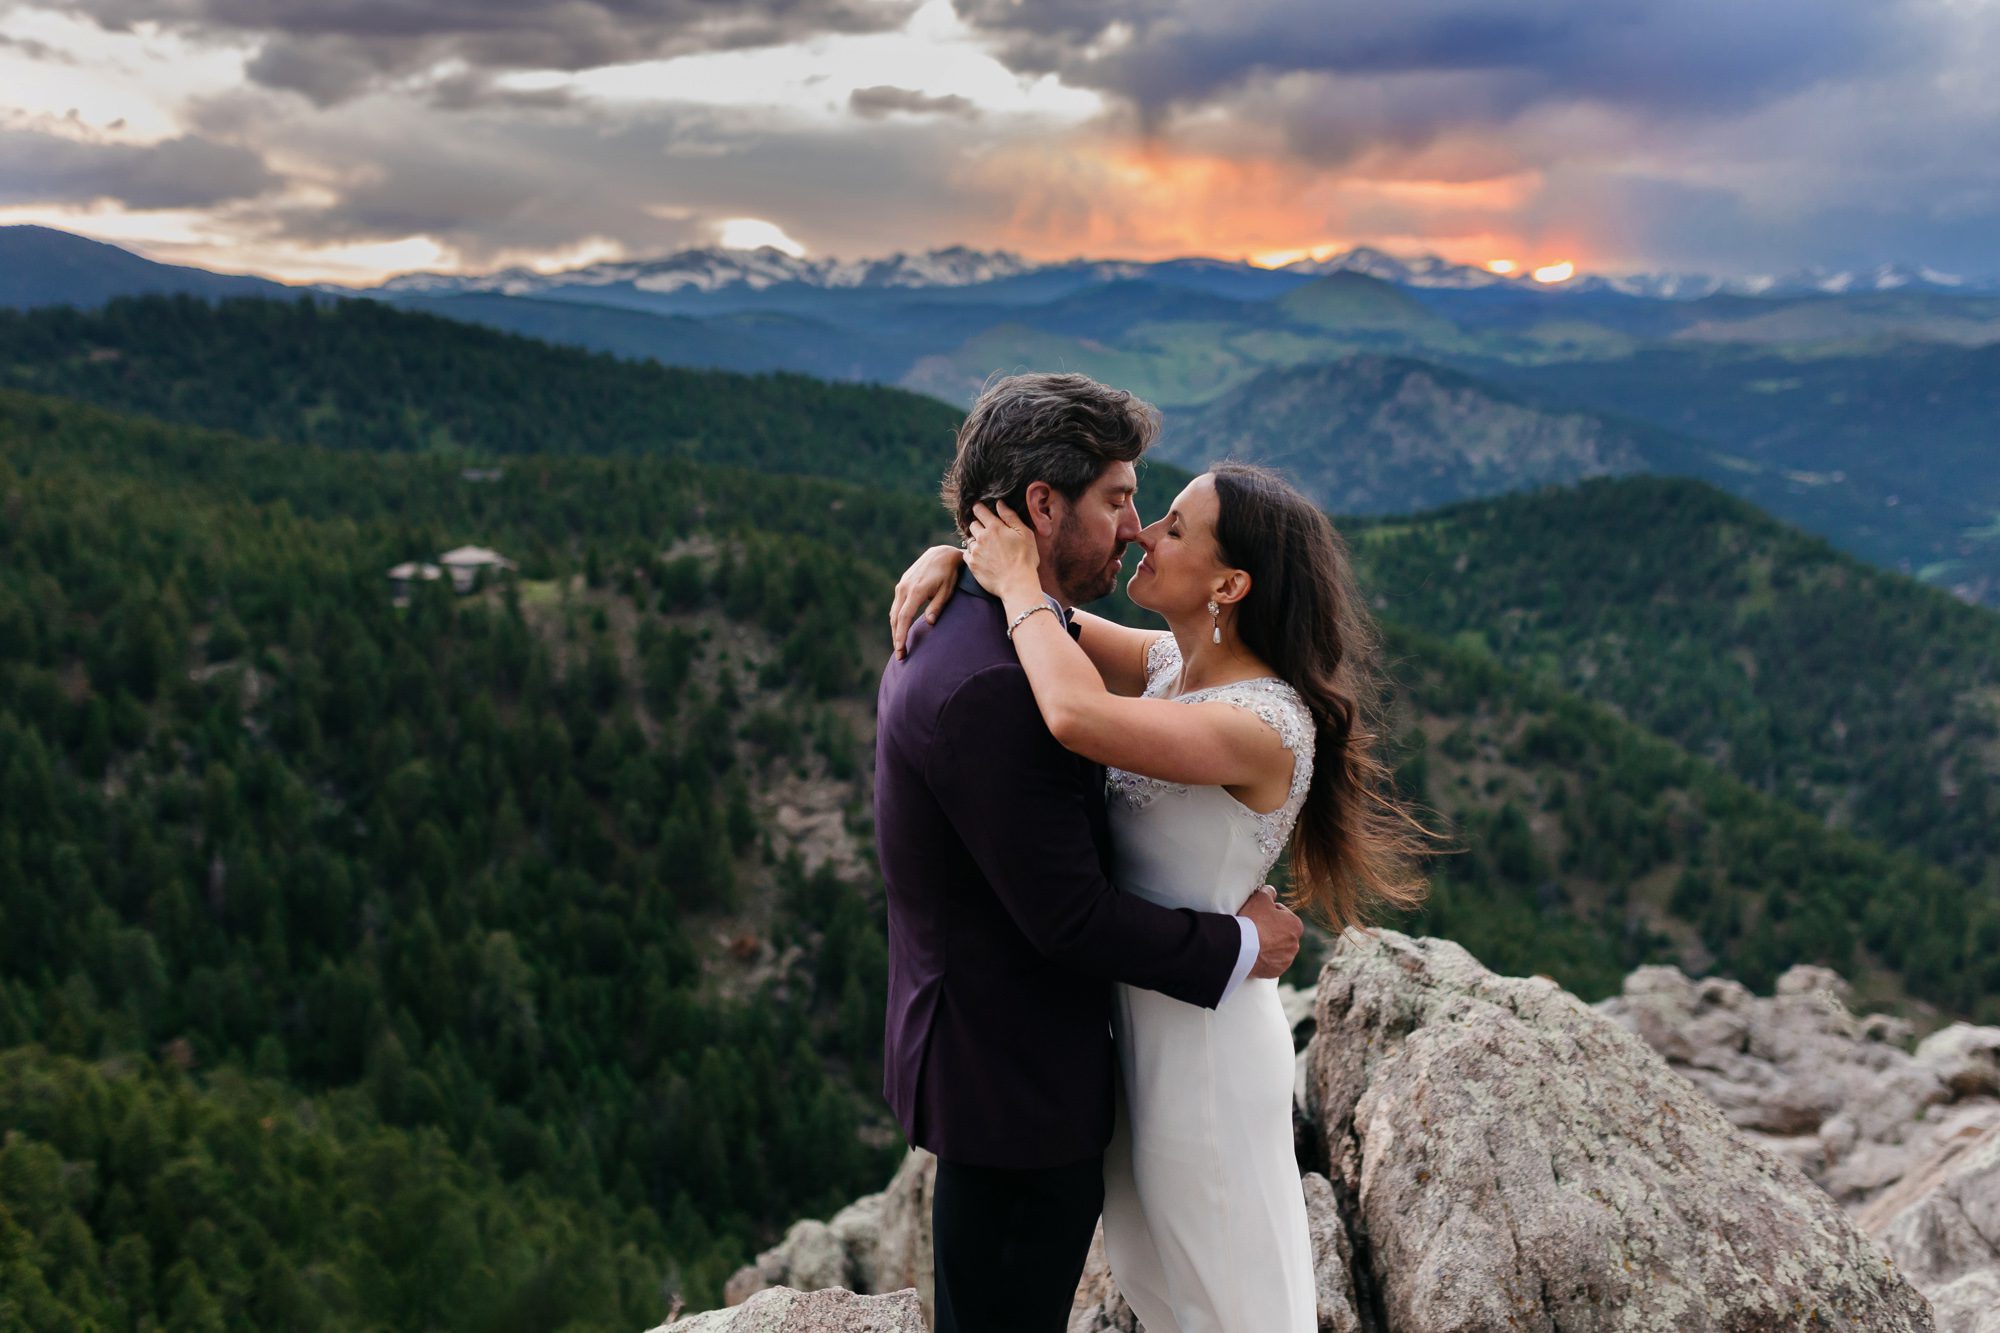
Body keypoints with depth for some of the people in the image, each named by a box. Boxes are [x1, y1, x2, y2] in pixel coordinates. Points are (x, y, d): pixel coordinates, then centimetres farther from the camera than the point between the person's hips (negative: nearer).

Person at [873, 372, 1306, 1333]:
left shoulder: (950, 637, 6)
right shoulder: (990, 685, -28)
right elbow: (1069, 916, -26)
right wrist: (1240, 947, -12)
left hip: (974, 1058, 10)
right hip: (1012, 1087, -10)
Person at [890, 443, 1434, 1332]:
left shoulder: (1264, 726, -28)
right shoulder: (1171, 664, -2)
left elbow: (1078, 716, -44)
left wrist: (1017, 581, -28)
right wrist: (951, 558, -11)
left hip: (1202, 1042, -8)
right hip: (1137, 1017, 8)